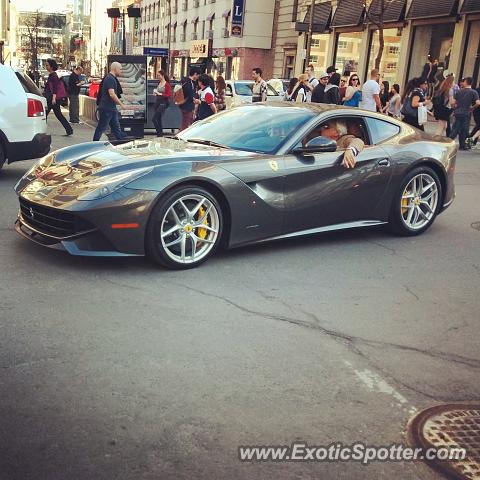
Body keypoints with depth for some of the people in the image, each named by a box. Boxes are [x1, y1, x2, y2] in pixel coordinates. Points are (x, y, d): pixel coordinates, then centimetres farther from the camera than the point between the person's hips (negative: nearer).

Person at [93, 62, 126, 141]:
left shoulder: (112, 78, 15)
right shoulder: (110, 79, -16)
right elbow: (111, 94, -25)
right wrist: (121, 104, -21)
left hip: (111, 108, 10)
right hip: (107, 108, -10)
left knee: (116, 127, 12)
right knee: (101, 127, -2)